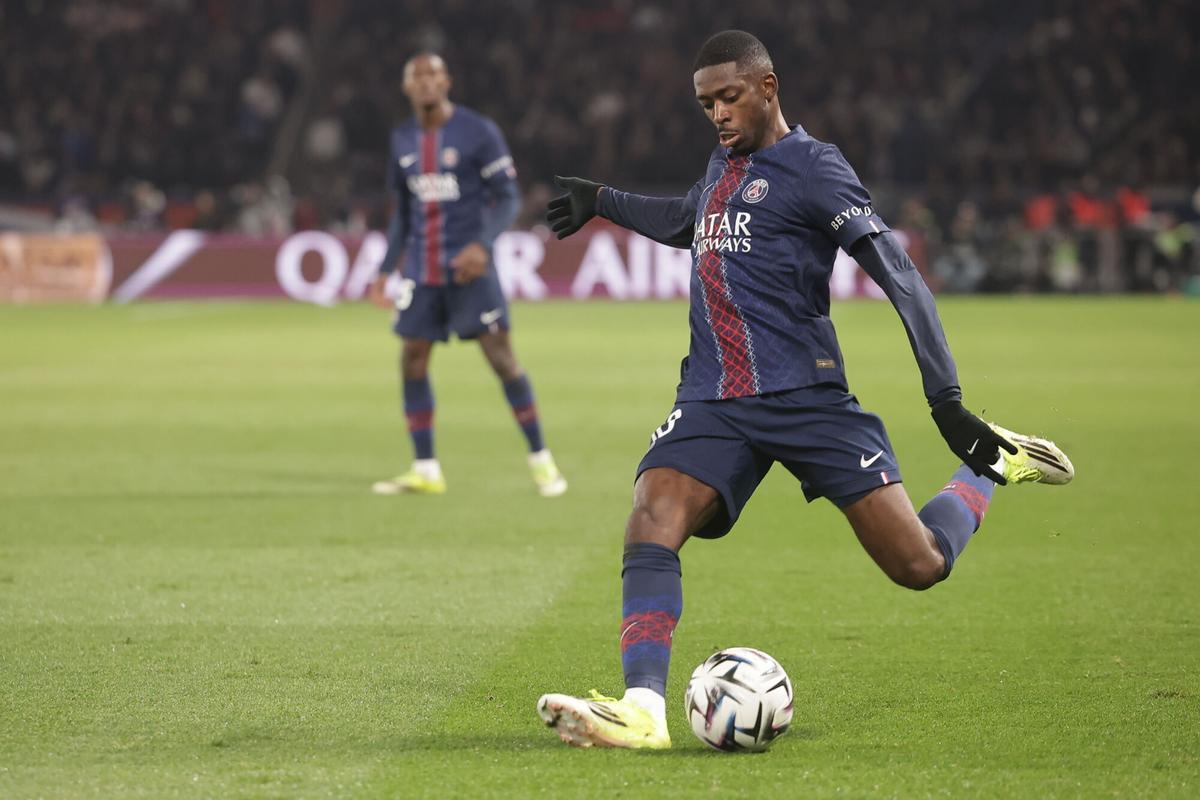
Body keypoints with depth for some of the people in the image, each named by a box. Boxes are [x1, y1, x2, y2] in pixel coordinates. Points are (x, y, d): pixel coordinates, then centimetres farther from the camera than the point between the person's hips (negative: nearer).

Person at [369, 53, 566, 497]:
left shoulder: (479, 132, -6)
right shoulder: (403, 140, 10)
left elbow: (509, 199, -6)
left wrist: (482, 244, -22)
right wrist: (385, 269, 16)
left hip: (468, 265, -5)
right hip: (421, 270, 5)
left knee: (502, 357, -9)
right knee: (412, 362, 0)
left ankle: (541, 460, 0)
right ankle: (426, 470, 9)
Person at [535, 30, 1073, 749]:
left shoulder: (812, 168, -6)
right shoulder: (723, 162, 17)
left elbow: (899, 274, -12)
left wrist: (947, 399, -20)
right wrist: (603, 202, 47)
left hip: (805, 395, -6)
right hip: (713, 403, 6)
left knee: (920, 566, -8)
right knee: (652, 523, -23)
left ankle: (993, 467, 22)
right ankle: (643, 710, -33)